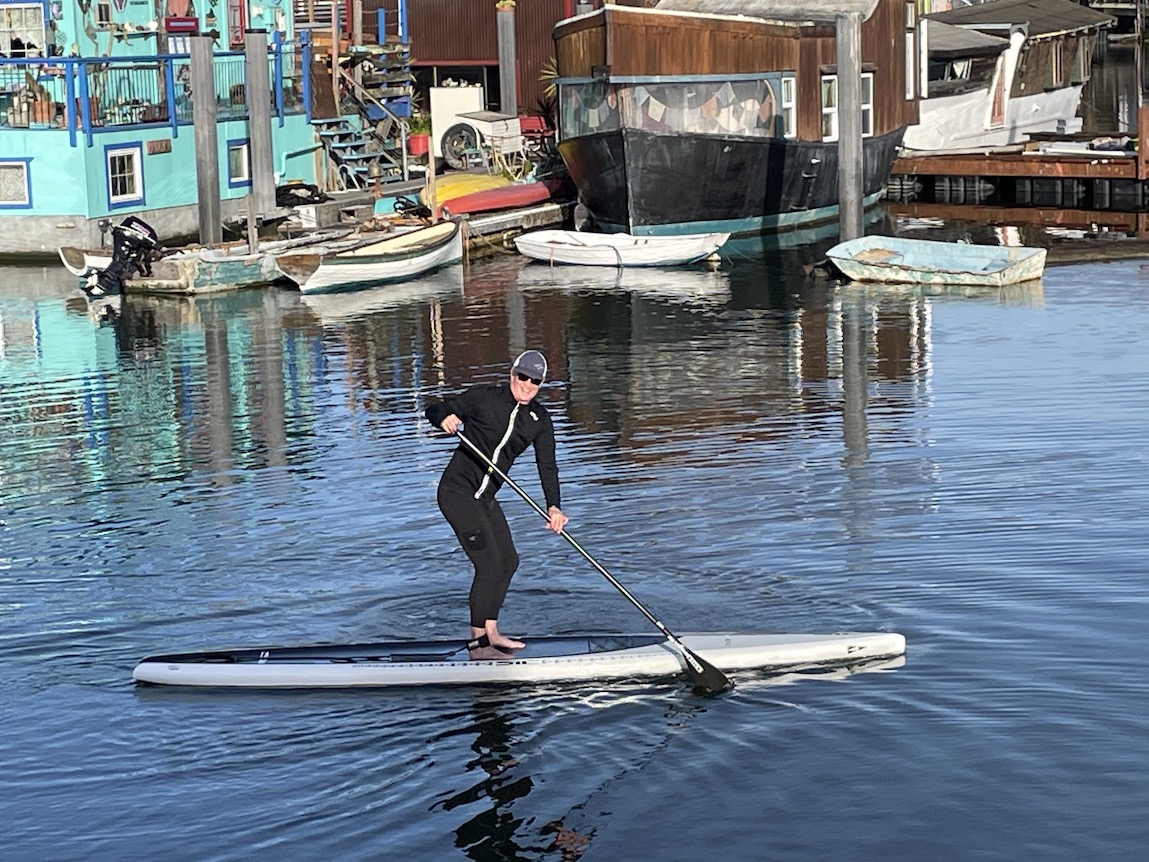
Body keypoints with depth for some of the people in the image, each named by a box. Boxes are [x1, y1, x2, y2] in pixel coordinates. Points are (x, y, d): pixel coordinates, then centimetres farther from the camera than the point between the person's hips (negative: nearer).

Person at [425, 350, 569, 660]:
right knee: (489, 564, -13)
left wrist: (553, 506, -15)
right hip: (457, 491, -8)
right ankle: (477, 642, -6)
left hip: (485, 498, 8)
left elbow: (547, 466, -1)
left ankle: (490, 631, 25)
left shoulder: (540, 419, 5)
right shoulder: (484, 397, -10)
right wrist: (444, 418, -31)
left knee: (508, 561, 14)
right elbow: (435, 409, -7)